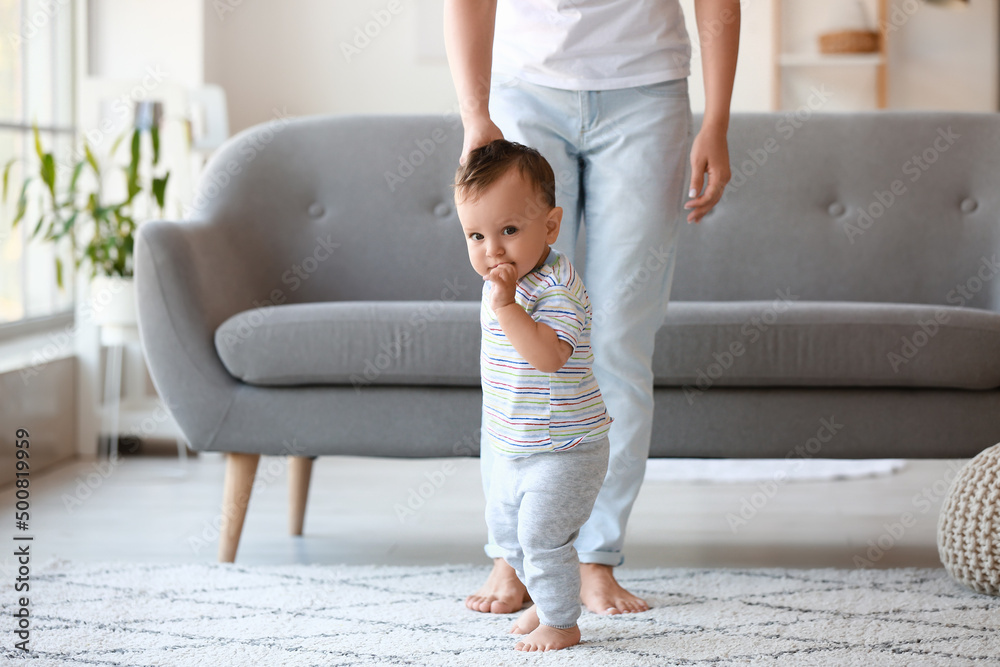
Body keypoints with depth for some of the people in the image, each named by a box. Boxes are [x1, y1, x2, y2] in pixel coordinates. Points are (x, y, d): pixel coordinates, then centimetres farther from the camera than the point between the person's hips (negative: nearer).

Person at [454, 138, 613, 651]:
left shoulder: (556, 290, -25)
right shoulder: (503, 279, 4)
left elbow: (548, 354, -41)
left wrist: (505, 306, -43)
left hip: (564, 450, -10)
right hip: (514, 448, 10)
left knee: (542, 534, -8)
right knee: (506, 527, 21)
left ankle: (561, 623, 10)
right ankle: (545, 601, 41)